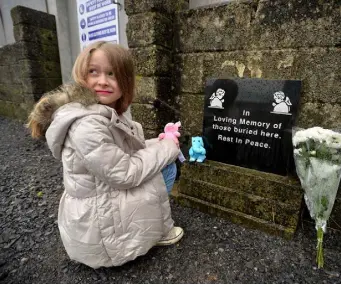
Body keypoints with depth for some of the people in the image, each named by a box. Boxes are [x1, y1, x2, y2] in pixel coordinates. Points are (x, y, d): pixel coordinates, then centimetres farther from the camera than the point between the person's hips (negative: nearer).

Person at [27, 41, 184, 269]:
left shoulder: (108, 113, 2)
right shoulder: (87, 125, -28)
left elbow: (126, 155, 9)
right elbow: (125, 174, -26)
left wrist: (159, 144, -4)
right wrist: (166, 147, -14)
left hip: (102, 205, 9)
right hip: (97, 231, -8)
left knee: (160, 163, 10)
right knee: (164, 170, -10)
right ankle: (160, 231, 13)